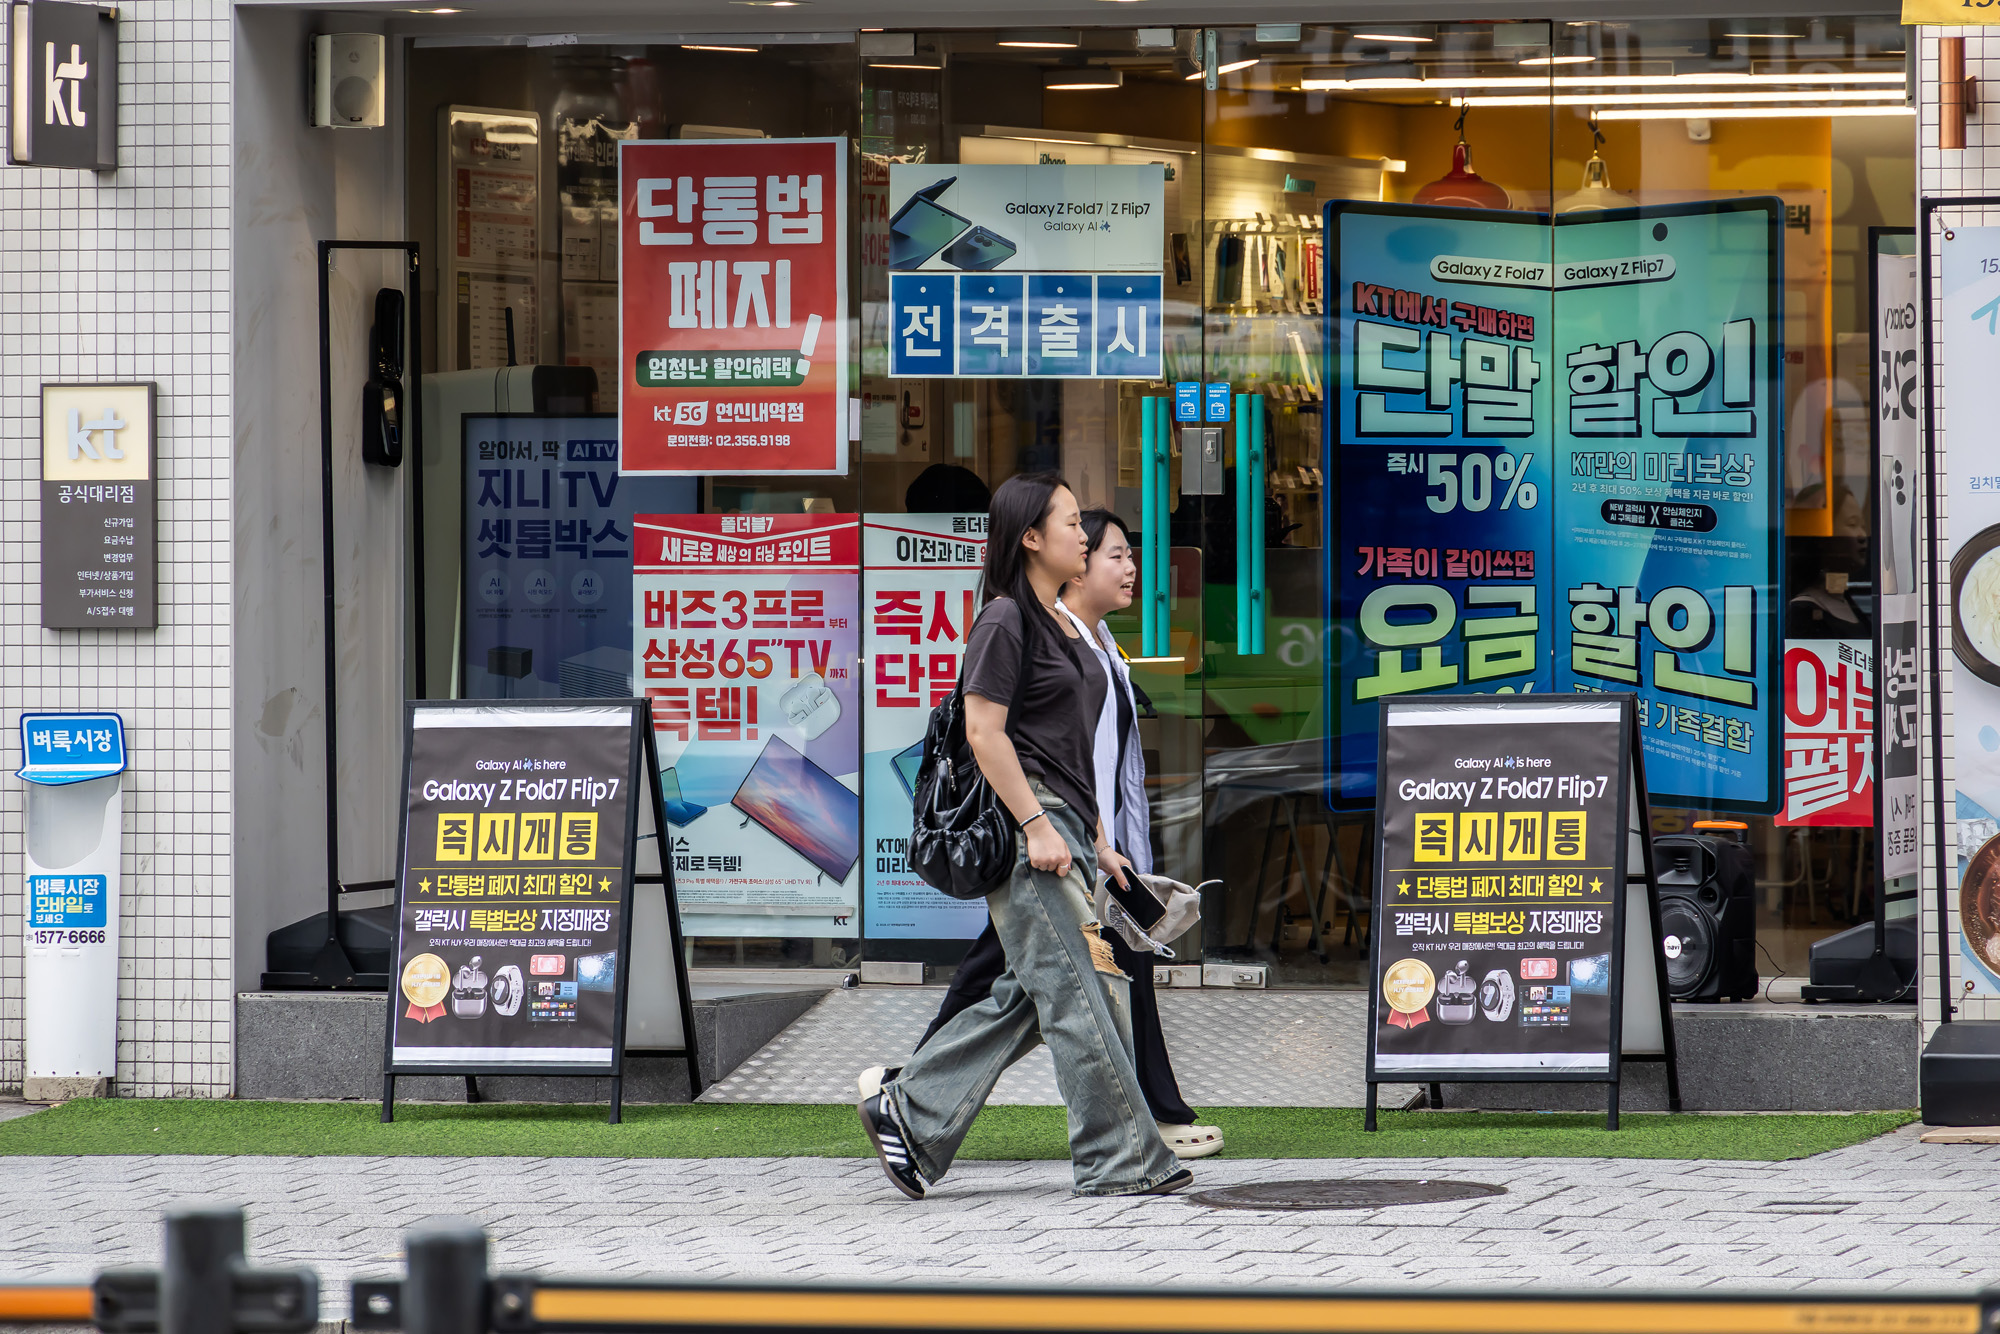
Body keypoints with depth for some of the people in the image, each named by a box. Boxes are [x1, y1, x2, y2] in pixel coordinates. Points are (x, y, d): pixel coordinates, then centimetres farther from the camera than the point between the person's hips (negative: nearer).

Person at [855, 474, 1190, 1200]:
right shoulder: (1005, 622, -11)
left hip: (1061, 826, 10)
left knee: (1029, 993, 8)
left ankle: (909, 1115, 14)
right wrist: (1036, 826, -19)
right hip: (1025, 823, -10)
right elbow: (984, 731, -16)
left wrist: (1095, 840, 21)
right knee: (1080, 988, -8)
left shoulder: (1061, 627, 18)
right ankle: (1119, 1160, -4)